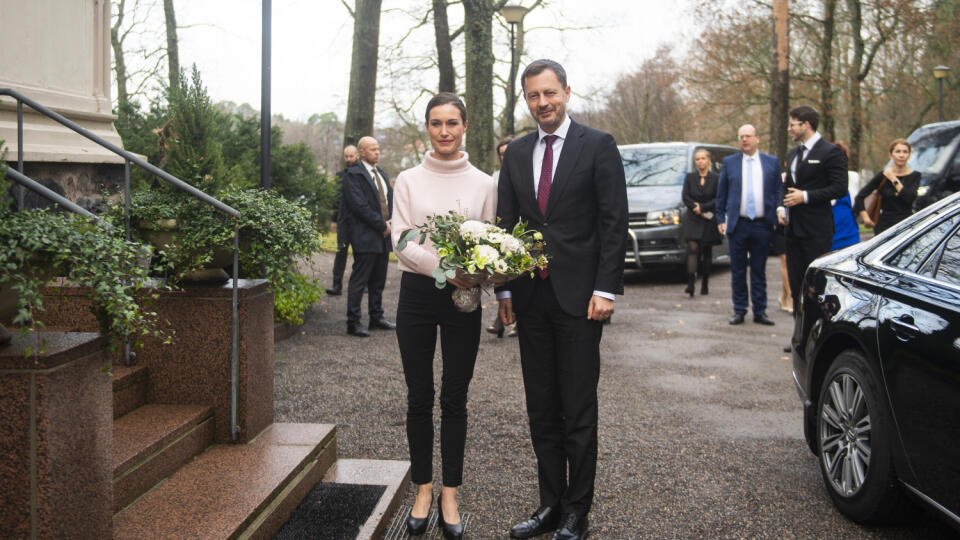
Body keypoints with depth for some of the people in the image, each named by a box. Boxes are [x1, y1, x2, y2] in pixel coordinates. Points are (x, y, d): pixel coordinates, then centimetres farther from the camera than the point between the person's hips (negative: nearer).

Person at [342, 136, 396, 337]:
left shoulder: (382, 174, 18)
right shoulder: (353, 175, -9)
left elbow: (391, 199, 19)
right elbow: (360, 206, -16)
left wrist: (390, 222, 1)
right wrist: (382, 224, -14)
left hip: (383, 236, 8)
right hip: (365, 237, -8)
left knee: (378, 281, 14)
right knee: (359, 281, -5)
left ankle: (377, 318, 23)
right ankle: (353, 323, 0)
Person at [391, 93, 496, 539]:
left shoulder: (483, 183, 4)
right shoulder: (408, 180, 3)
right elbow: (401, 242, -6)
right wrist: (442, 267, -22)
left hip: (463, 298, 0)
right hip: (417, 294, 0)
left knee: (454, 400, 5)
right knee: (420, 397, 7)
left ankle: (450, 495, 15)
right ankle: (423, 491, 20)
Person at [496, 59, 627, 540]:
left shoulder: (597, 146, -2)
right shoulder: (516, 153, 11)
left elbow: (614, 221, -6)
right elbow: (505, 223, 13)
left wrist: (606, 289, -12)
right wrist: (504, 289, 6)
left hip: (578, 297, -5)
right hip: (531, 297, 5)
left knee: (578, 411, 2)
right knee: (541, 410, 11)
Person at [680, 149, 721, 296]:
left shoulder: (715, 178, 1)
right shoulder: (690, 178, 8)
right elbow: (685, 197, 1)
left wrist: (702, 207, -13)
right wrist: (697, 210, -11)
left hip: (710, 221, -1)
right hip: (693, 220, 1)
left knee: (707, 253, 6)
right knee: (693, 249, -13)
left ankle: (705, 285, 15)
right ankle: (691, 283, -23)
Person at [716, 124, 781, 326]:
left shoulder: (772, 163, 8)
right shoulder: (729, 162, 7)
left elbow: (778, 192, 9)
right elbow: (721, 194, 9)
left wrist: (776, 219, 1)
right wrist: (721, 219, 3)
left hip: (762, 226, 0)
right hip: (738, 224, 0)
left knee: (759, 271, 6)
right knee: (738, 271, 4)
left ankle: (760, 311, 13)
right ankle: (739, 311, 12)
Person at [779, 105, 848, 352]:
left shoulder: (830, 152, -8)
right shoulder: (793, 153, 17)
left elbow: (840, 188, -13)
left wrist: (805, 196, -17)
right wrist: (782, 208, 6)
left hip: (817, 230, -8)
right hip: (794, 228, 8)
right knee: (796, 285, 11)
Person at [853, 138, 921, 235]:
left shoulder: (914, 176, 6)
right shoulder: (883, 176, 2)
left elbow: (910, 198, -12)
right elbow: (860, 196, 2)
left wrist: (894, 180, -8)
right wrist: (865, 217, -3)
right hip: (885, 226, -1)